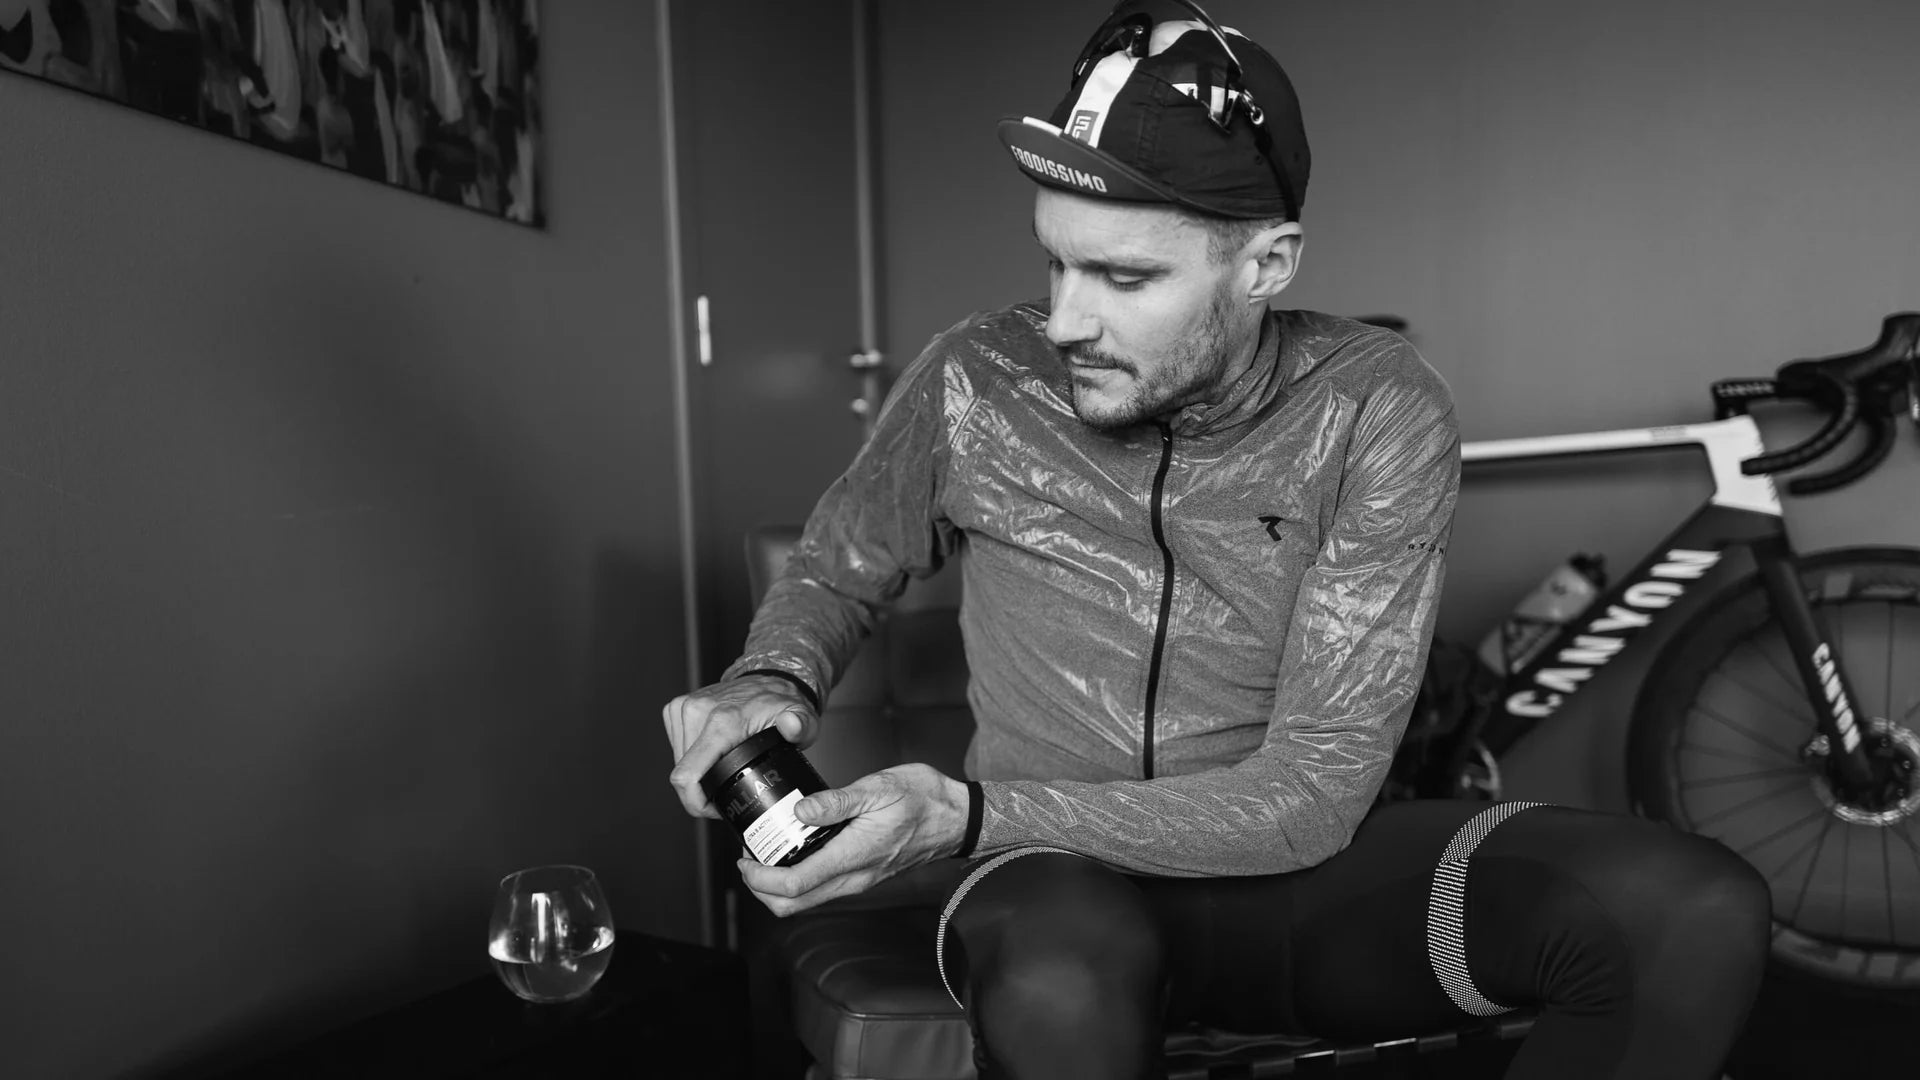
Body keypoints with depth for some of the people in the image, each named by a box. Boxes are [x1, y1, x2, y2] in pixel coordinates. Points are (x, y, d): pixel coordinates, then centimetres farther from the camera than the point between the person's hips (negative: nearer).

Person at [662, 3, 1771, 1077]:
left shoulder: (1378, 412, -14)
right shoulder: (976, 386, -10)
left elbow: (1309, 796, -17)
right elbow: (837, 570, 10)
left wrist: (970, 816, -26)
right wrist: (771, 682, -14)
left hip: (1306, 871, 2)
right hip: (1074, 884, -2)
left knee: (1704, 912, -22)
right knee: (1058, 988, -40)